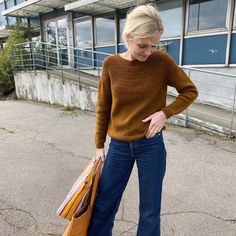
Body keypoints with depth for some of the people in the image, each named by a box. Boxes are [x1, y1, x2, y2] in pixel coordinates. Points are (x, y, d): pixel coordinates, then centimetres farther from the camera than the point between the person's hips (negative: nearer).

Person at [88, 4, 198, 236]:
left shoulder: (162, 61, -9)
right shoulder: (111, 64, -5)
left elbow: (190, 91, 2)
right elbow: (103, 108, 2)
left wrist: (165, 112, -14)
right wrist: (99, 145, 7)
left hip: (151, 145, -1)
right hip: (119, 146, 2)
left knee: (150, 210, 13)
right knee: (103, 204, 16)